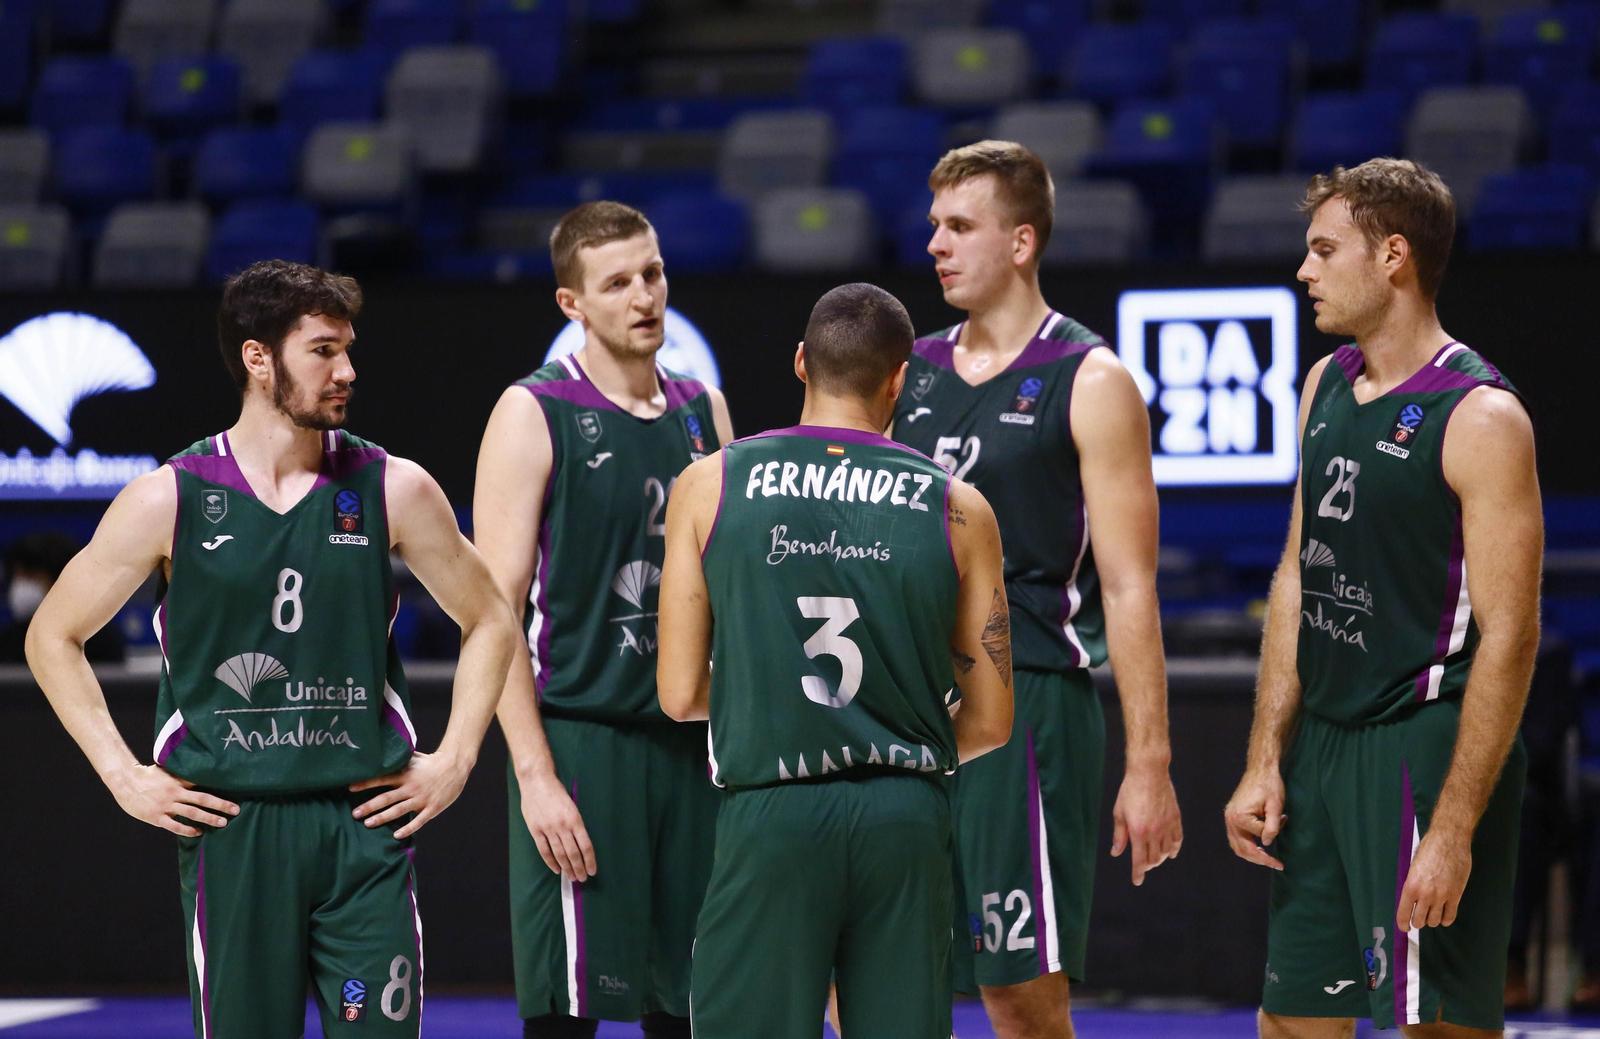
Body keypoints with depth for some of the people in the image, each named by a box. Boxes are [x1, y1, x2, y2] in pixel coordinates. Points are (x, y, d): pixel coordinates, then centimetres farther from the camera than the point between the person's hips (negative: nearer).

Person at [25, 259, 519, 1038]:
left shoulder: (393, 490, 3)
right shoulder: (171, 499, -1)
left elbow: (489, 622, 15)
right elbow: (53, 636, 8)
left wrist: (454, 761, 5)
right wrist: (124, 777, 1)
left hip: (365, 824, 1)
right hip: (231, 828, -1)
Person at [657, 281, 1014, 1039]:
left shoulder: (711, 485, 1)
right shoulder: (956, 508, 2)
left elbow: (680, 695, 2)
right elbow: (989, 722, 6)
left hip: (771, 814, -1)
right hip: (907, 818, 1)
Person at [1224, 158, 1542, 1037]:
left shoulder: (1480, 418, -13)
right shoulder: (1327, 387, 11)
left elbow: (1510, 635, -16)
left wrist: (1453, 829, -21)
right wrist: (1264, 761, 10)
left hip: (1425, 750, -8)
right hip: (1322, 745, 8)